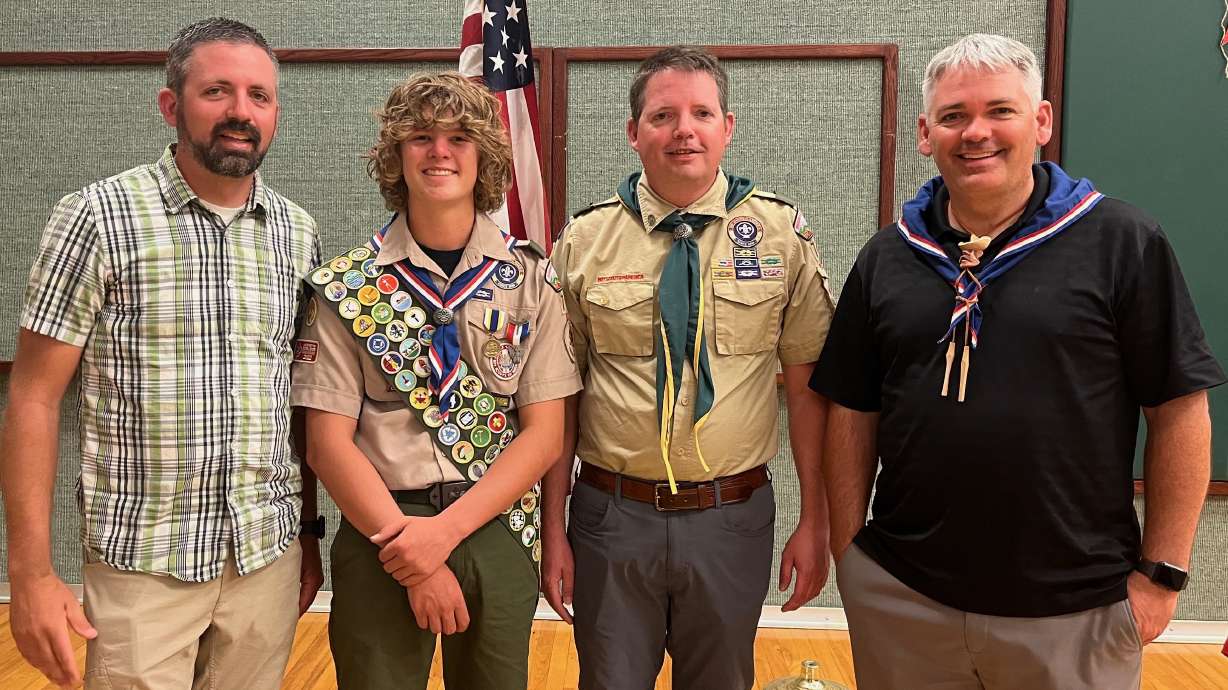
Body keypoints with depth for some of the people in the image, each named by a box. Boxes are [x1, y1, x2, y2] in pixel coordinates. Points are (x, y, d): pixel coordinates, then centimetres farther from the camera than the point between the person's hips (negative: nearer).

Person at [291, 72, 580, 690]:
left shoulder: (531, 279, -1)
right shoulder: (346, 285, -2)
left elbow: (544, 432, -3)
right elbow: (328, 442, -5)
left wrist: (446, 529, -13)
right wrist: (412, 553, -11)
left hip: (498, 535, 1)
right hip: (379, 535, -1)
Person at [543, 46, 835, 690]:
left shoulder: (782, 232, -3)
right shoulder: (583, 241, -2)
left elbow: (806, 383, -2)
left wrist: (815, 521, -2)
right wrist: (553, 529, -1)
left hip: (732, 517, 0)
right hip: (613, 515, 0)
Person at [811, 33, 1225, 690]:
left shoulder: (1121, 242, -6)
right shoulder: (887, 257, 3)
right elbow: (852, 415, 5)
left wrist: (1162, 573, -5)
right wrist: (847, 554, 2)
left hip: (1074, 606, -2)